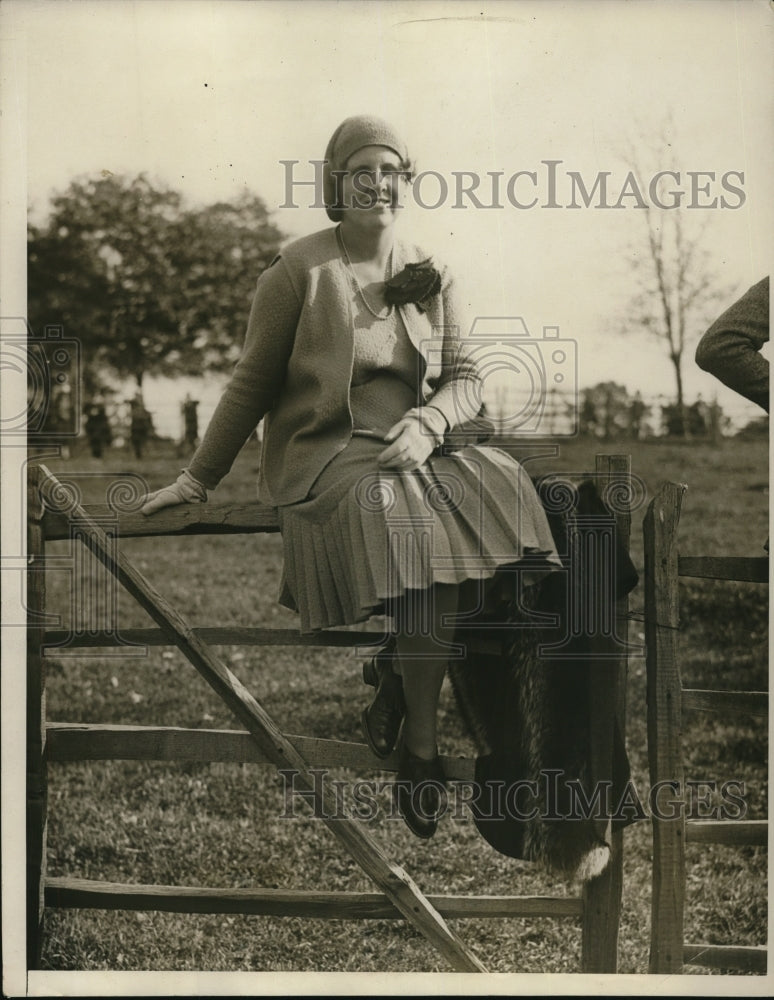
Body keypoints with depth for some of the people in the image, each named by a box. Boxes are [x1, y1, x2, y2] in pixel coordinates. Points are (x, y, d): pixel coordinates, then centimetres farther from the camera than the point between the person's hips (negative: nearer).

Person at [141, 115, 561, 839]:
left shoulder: (431, 277, 14)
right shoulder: (299, 271, 1)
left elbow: (465, 378, 10)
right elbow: (251, 384, 5)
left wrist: (426, 425, -11)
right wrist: (198, 479, 6)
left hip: (412, 447, 5)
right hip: (325, 452, -4)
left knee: (502, 486, -27)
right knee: (416, 522, -34)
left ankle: (398, 668, -11)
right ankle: (421, 746, -21)